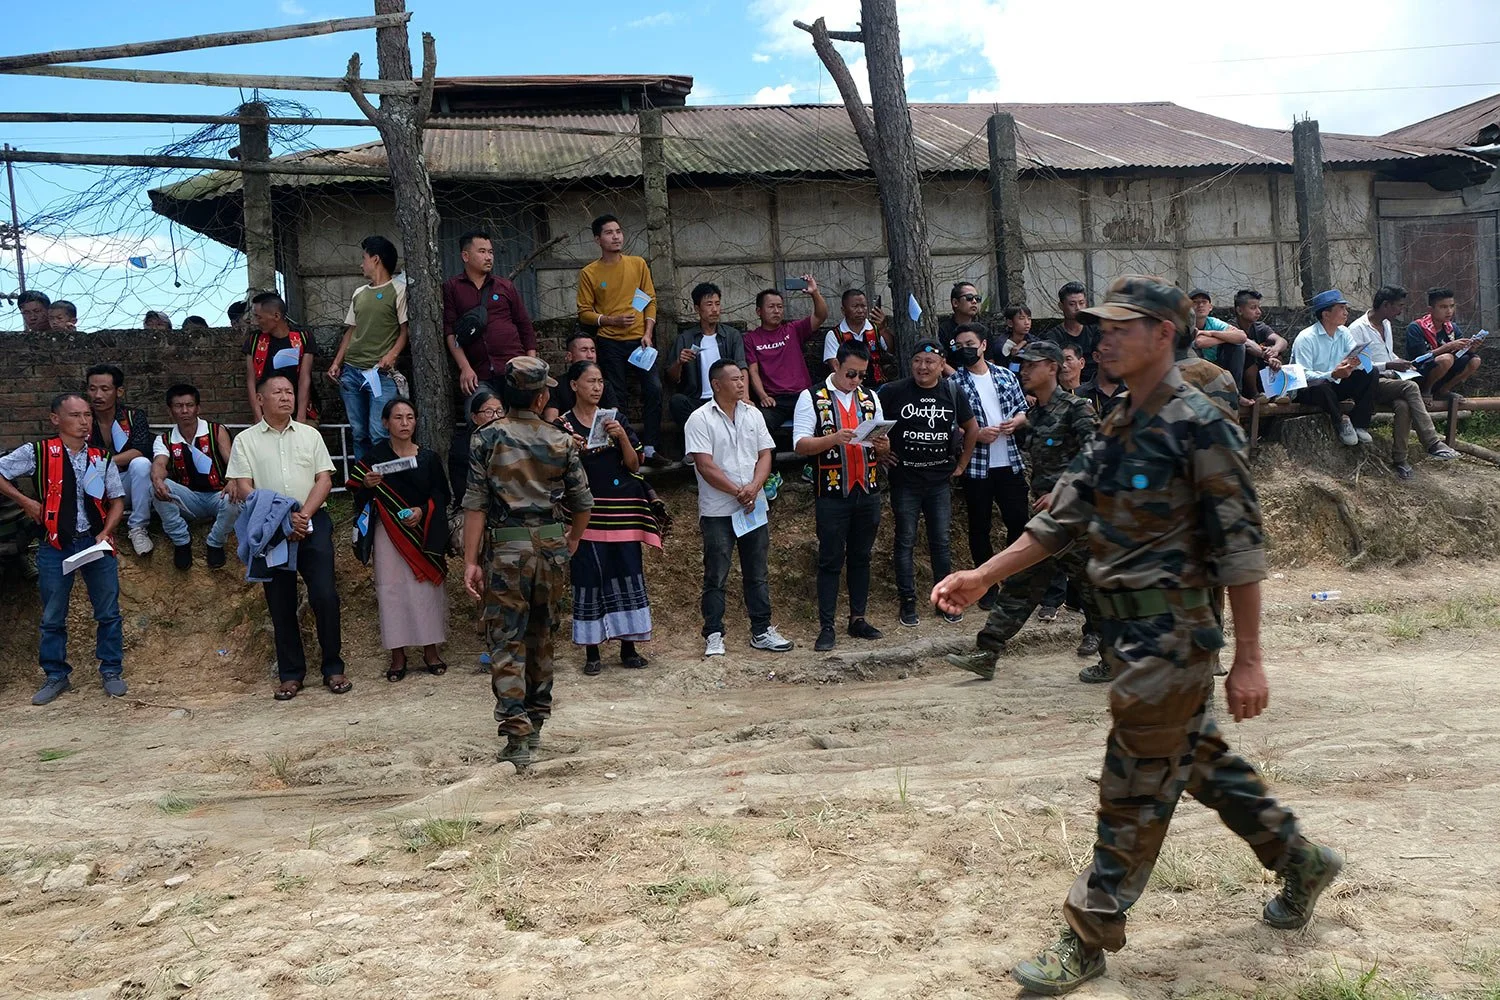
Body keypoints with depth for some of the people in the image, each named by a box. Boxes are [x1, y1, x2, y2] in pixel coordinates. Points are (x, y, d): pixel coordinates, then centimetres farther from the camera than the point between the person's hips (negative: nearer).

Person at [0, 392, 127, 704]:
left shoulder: (101, 458, 4)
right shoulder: (37, 453, -3)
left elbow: (117, 501, 8)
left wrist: (105, 533, -6)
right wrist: (26, 502, -7)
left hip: (96, 543, 2)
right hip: (55, 547, -1)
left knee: (108, 613, 6)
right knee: (52, 617, 8)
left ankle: (111, 671, 18)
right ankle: (55, 676, 20)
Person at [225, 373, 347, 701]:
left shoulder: (310, 435, 12)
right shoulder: (246, 440, 7)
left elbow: (324, 479, 5)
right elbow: (243, 488, -1)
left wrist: (304, 515, -12)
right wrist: (281, 521, -12)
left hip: (313, 524, 0)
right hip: (270, 530, 0)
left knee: (325, 596, -9)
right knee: (281, 604, 5)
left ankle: (333, 668, 2)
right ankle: (291, 674, 13)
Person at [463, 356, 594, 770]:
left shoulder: (487, 437, -4)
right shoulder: (561, 441, 3)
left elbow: (475, 504, -8)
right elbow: (583, 503, 8)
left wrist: (471, 561, -6)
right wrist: (571, 542, 25)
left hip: (508, 548, -3)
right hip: (551, 544, 3)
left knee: (507, 643, 0)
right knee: (541, 637, 17)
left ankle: (517, 738, -6)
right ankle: (536, 724, 28)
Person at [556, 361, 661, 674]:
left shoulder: (616, 418, 10)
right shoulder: (562, 425, 3)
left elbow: (634, 465, 5)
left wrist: (622, 437, -10)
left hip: (622, 509, 2)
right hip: (586, 511, -2)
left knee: (628, 575, 1)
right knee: (589, 578, -2)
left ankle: (628, 648, 10)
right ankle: (592, 652, 8)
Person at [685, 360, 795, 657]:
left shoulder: (753, 414, 9)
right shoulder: (700, 419, -8)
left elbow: (765, 455, 6)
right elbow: (705, 466, -14)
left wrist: (754, 487, -12)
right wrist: (738, 492, -15)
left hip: (754, 507, 5)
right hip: (717, 512, -5)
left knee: (758, 575, 10)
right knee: (715, 577, 2)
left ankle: (761, 631, 19)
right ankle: (713, 636, 9)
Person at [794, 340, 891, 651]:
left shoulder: (870, 398, 13)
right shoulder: (811, 398, -2)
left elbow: (884, 447, 16)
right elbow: (800, 444, -10)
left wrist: (882, 444, -9)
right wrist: (834, 438, -25)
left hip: (867, 491, 5)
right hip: (832, 494, -5)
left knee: (861, 558, 11)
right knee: (830, 561, -1)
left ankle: (858, 619, 21)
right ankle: (826, 627, 4)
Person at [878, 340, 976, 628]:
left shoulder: (952, 393, 2)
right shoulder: (894, 392, -8)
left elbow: (972, 429, 14)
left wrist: (962, 464, 11)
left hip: (940, 480, 2)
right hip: (905, 479, -2)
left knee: (941, 541, 8)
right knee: (905, 541, 3)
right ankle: (907, 601, 12)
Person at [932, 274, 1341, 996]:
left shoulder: (1198, 426, -15)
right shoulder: (1116, 431, 10)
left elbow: (1240, 546, -16)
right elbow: (1061, 518, 12)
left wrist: (1248, 659, -17)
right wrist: (982, 578, 7)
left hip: (1170, 637, -8)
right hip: (1128, 633, 8)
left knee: (1134, 794, 1)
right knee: (1200, 762, 21)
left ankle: (1089, 938, 12)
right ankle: (1299, 861, 41)